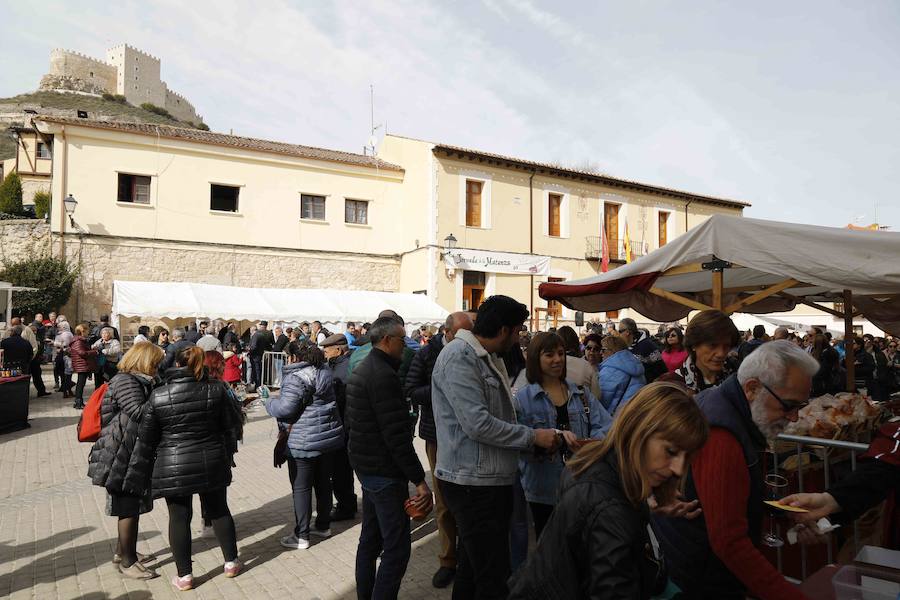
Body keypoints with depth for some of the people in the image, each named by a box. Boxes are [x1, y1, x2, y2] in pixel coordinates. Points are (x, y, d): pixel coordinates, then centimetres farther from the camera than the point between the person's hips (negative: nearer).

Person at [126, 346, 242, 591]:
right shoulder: (216, 389, -7)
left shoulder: (158, 396, -8)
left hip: (174, 468, -1)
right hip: (212, 464, 2)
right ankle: (231, 562, 27)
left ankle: (184, 575, 19)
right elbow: (231, 425, 1)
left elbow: (145, 440, -3)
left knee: (179, 518, 10)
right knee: (219, 510, 16)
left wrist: (138, 476, 6)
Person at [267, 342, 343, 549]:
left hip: (305, 442, -8)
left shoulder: (296, 378, -19)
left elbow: (286, 408, -23)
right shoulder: (323, 371, 8)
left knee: (301, 488, 4)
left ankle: (301, 536, 12)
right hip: (329, 436, 8)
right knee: (323, 483, 17)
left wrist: (271, 402, -3)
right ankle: (324, 526, 30)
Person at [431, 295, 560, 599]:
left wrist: (537, 438, 6)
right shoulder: (459, 357, -17)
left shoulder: (489, 358, 14)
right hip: (472, 481, -10)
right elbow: (477, 424, -24)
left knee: (473, 567, 22)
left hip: (492, 479, 10)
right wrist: (533, 436, -15)